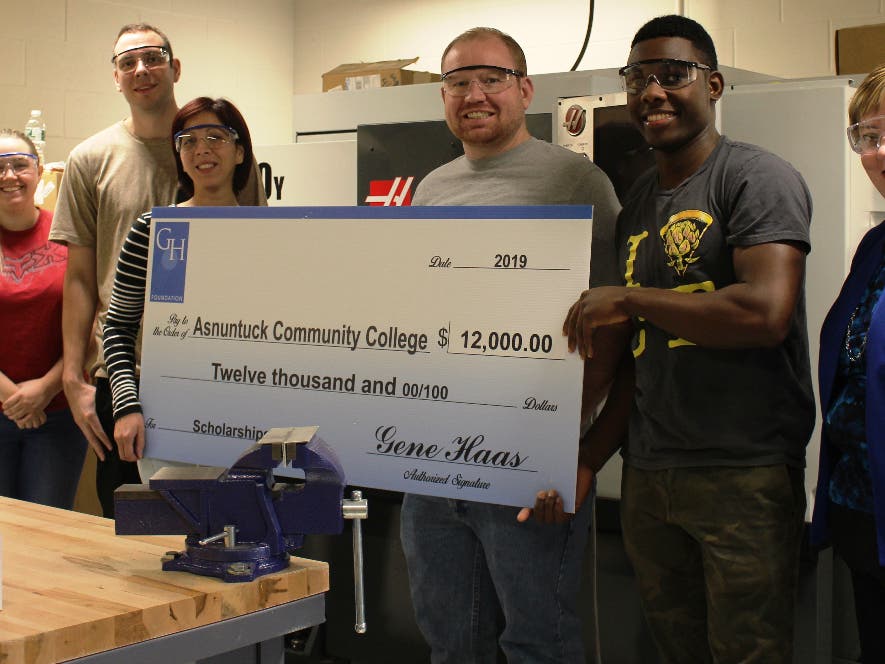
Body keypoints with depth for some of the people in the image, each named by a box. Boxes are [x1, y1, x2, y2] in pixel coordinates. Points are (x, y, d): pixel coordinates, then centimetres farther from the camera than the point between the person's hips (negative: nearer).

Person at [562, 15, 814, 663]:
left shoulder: (758, 177, -8)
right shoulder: (636, 202, 16)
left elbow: (766, 312, -23)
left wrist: (624, 299, -15)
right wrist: (588, 459, 15)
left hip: (744, 474, -7)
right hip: (646, 475, 7)